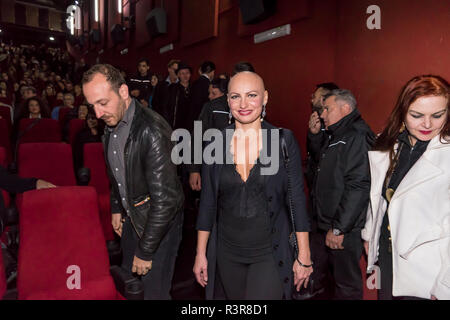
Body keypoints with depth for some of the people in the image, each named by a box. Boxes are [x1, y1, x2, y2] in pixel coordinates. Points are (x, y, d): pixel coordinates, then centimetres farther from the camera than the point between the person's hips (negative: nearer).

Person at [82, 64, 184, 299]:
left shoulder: (152, 131, -31)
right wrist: (116, 208, 18)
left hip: (159, 224, -8)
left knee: (153, 289, 7)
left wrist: (145, 252, -21)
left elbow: (165, 199, -29)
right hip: (131, 217, 8)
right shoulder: (111, 123, -2)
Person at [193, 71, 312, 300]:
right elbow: (208, 203, 3)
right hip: (227, 254, 3)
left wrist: (304, 257, -4)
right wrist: (200, 253, 5)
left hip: (270, 253, -2)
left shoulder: (284, 140, -7)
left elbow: (297, 200, -5)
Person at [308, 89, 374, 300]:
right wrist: (315, 133, 12)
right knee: (318, 270, 21)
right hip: (326, 222, 9)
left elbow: (358, 187, -25)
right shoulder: (336, 135, 13)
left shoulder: (357, 138, -18)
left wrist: (338, 228, -22)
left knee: (346, 283, 7)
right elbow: (319, 157, 30)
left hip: (345, 228, -9)